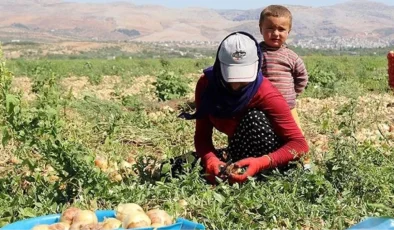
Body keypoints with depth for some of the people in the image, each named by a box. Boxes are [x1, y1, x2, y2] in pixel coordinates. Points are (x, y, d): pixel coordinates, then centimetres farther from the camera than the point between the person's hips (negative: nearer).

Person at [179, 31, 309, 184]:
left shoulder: (266, 94, -30)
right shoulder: (206, 84, -18)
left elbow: (300, 143, -31)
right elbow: (202, 135, -15)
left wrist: (261, 163, -47)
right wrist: (211, 160, -38)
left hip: (270, 161, -4)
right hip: (239, 151, 4)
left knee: (254, 118, -33)